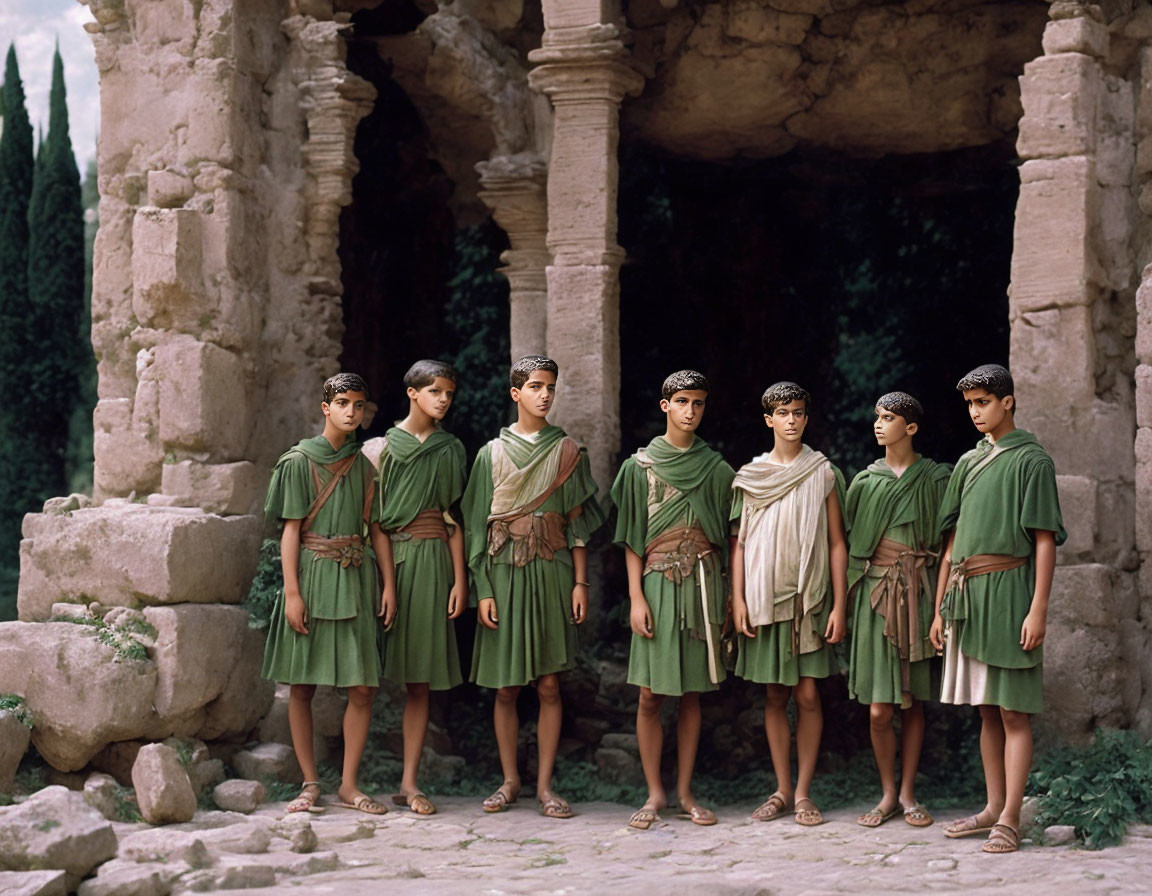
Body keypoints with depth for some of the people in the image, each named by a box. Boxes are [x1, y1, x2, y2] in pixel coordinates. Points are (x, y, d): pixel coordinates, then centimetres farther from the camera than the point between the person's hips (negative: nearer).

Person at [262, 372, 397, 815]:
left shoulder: (365, 465, 11)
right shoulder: (299, 461, 0)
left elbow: (378, 529, 12)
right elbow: (291, 530, -4)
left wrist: (389, 583, 1)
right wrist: (292, 592, -11)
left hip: (355, 580, 3)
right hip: (312, 576, -3)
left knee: (362, 688, -2)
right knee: (301, 687, 1)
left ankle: (348, 785, 7)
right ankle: (310, 784, 9)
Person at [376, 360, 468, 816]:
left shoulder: (450, 450, 11)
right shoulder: (384, 446, 5)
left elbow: (455, 518, 10)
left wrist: (460, 580, 3)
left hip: (431, 560, 2)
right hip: (386, 557, -1)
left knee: (420, 678, 0)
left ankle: (409, 782, 3)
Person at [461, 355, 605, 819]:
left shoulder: (568, 452, 7)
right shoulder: (493, 453, 5)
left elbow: (577, 522, 7)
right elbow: (477, 525, 3)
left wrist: (580, 582, -2)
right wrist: (483, 590, -4)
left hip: (552, 572, 0)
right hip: (505, 573, 0)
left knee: (549, 685, -2)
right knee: (506, 687, 3)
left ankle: (545, 785, 4)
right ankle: (510, 780, 14)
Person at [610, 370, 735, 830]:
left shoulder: (716, 469, 7)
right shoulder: (641, 465, 2)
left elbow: (728, 536, 9)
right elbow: (632, 538, 1)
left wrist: (731, 598, 3)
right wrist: (636, 597, -7)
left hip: (703, 585, 2)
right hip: (658, 584, -1)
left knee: (692, 693, 5)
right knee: (651, 694, -3)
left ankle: (684, 791, 13)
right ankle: (654, 793, 7)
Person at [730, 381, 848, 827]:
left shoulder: (822, 473, 4)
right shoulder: (750, 476, 7)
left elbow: (836, 542, 3)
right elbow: (739, 541, 7)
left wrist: (839, 605, -4)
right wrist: (738, 601, -2)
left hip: (810, 598, -1)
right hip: (764, 597, 1)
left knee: (808, 694, -4)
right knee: (776, 695, 5)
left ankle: (803, 792, 4)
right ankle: (782, 790, 12)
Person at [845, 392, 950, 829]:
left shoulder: (935, 478, 3)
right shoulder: (865, 481, 7)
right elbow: (850, 541, 10)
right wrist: (844, 603, 3)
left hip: (918, 593, -1)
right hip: (876, 595, 1)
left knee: (914, 702, 4)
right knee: (879, 710, -4)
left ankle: (907, 793, 14)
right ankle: (888, 794, 10)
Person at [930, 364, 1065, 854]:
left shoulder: (1031, 460, -3)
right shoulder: (967, 464, 16)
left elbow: (1045, 540, -8)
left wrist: (1038, 609, -14)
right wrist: (940, 607, 15)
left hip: (1008, 591, -6)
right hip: (966, 595, 6)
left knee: (1013, 711, -5)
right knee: (987, 710, 11)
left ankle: (1010, 819, -5)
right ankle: (994, 806, 17)